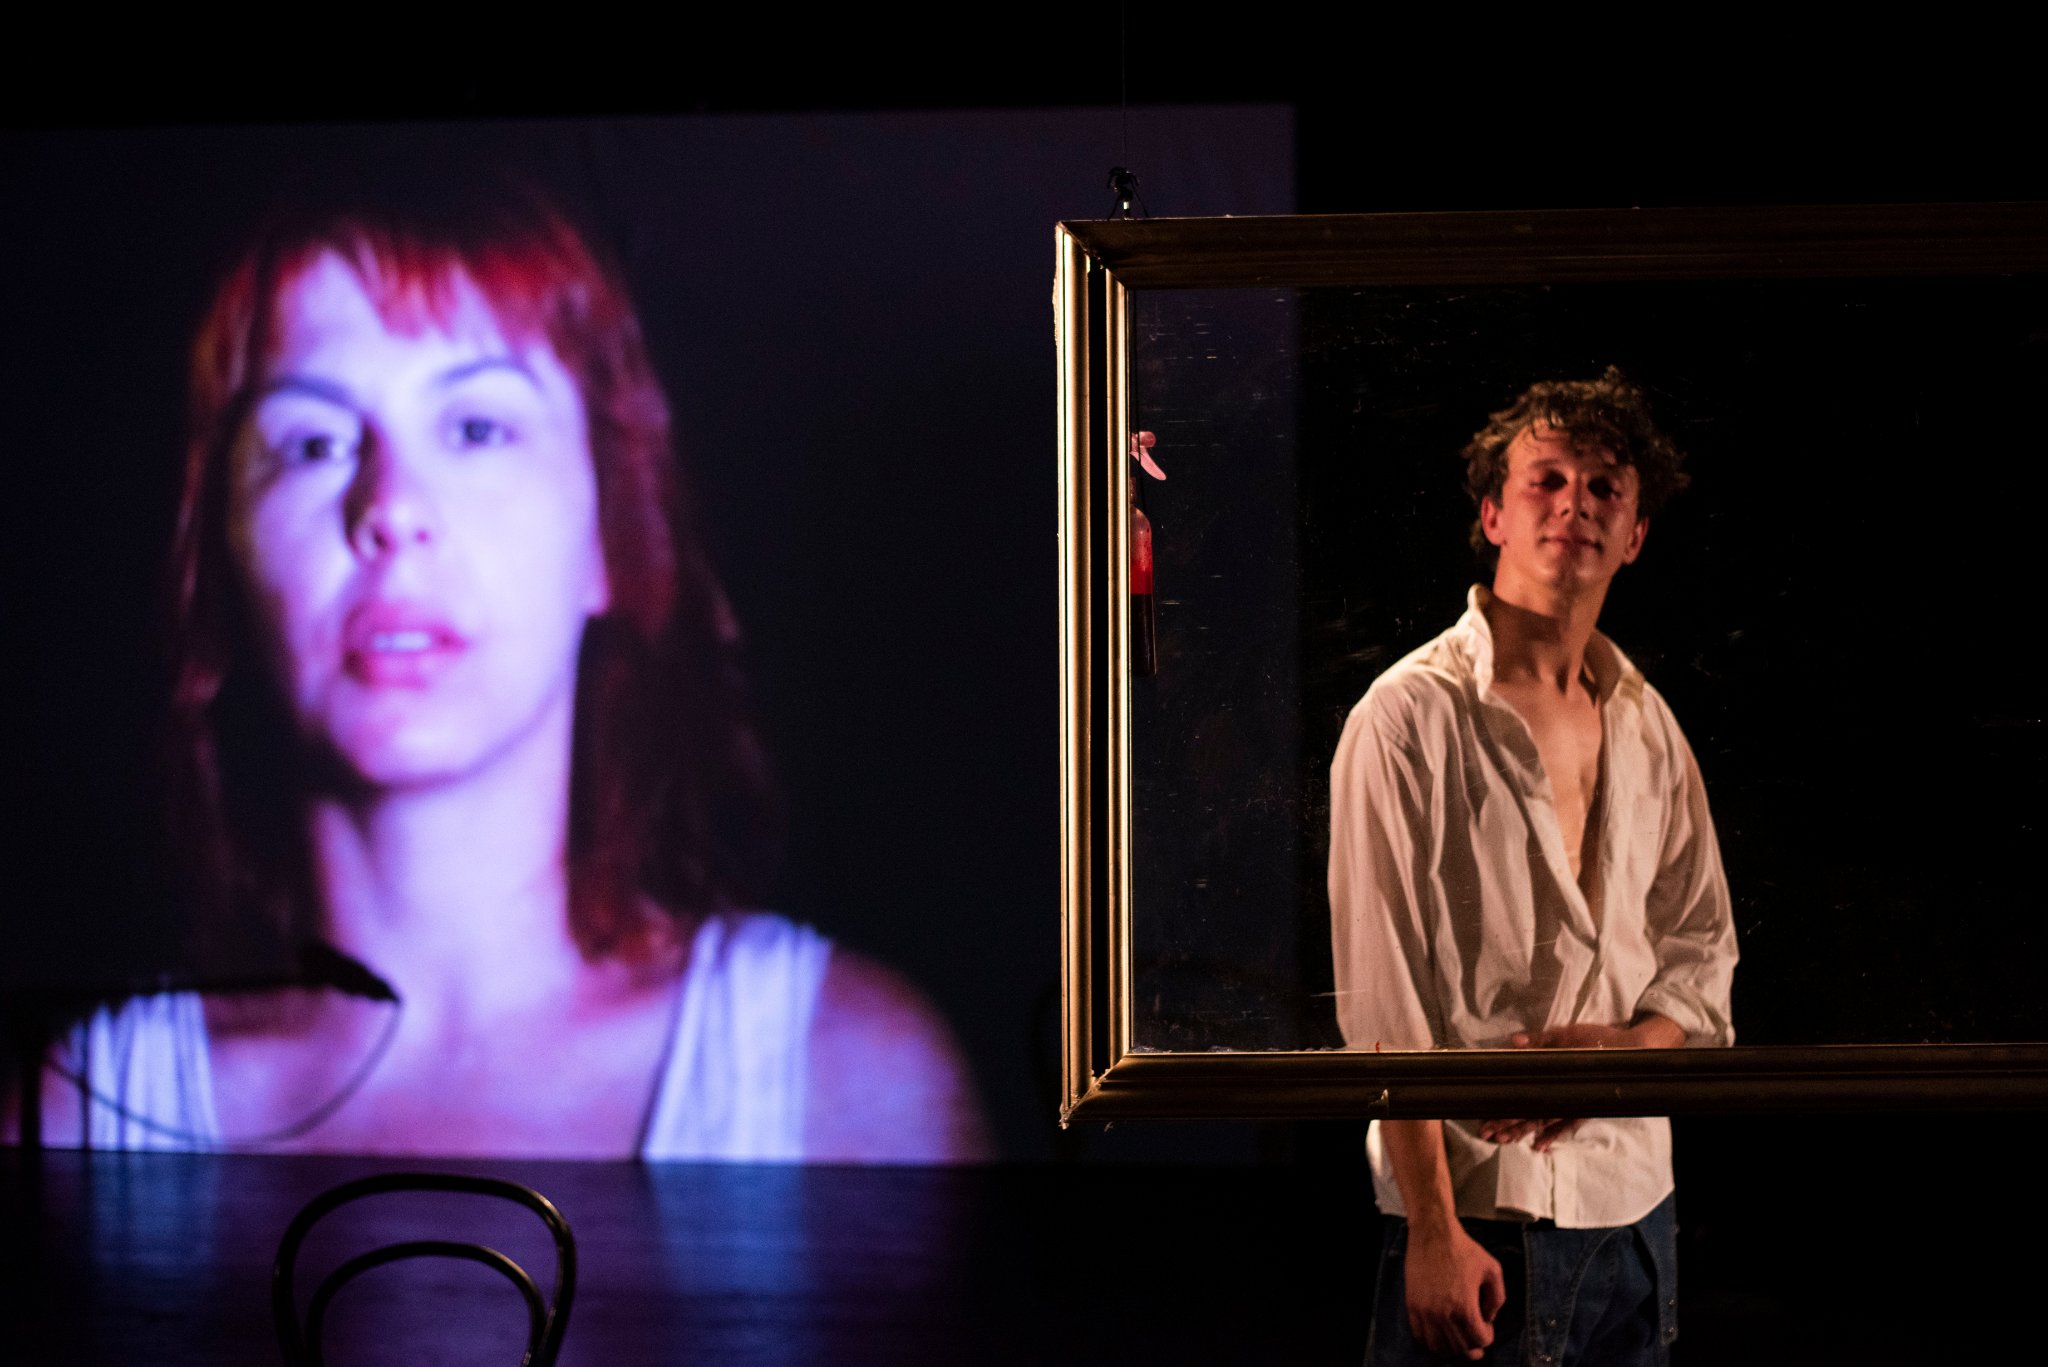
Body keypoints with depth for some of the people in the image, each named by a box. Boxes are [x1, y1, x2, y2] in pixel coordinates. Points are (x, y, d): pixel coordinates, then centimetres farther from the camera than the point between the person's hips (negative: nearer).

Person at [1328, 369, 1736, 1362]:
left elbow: (1704, 947, 17)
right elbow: (1380, 997, -12)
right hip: (1477, 1210, -5)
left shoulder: (1648, 729, 10)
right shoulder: (1412, 715, -8)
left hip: (1633, 1198, 6)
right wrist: (1433, 1231, -16)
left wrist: (1628, 1043, -6)